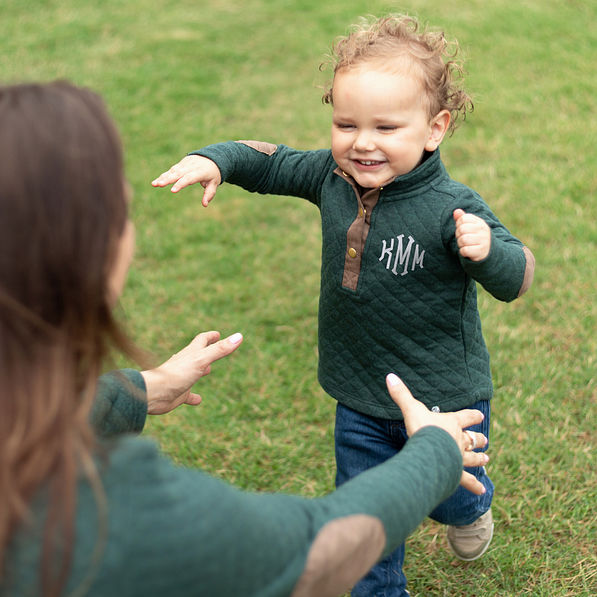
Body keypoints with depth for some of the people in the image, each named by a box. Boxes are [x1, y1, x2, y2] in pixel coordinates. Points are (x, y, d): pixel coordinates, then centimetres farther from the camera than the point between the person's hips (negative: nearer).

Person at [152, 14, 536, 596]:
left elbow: (515, 279, -22)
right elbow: (271, 161, 5)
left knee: (450, 495, 20)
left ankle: (472, 505, 57)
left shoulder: (452, 208, -26)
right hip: (360, 400, 4)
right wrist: (214, 160, -12)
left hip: (444, 398, -4)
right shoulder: (331, 176, -11)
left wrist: (486, 251, -44)